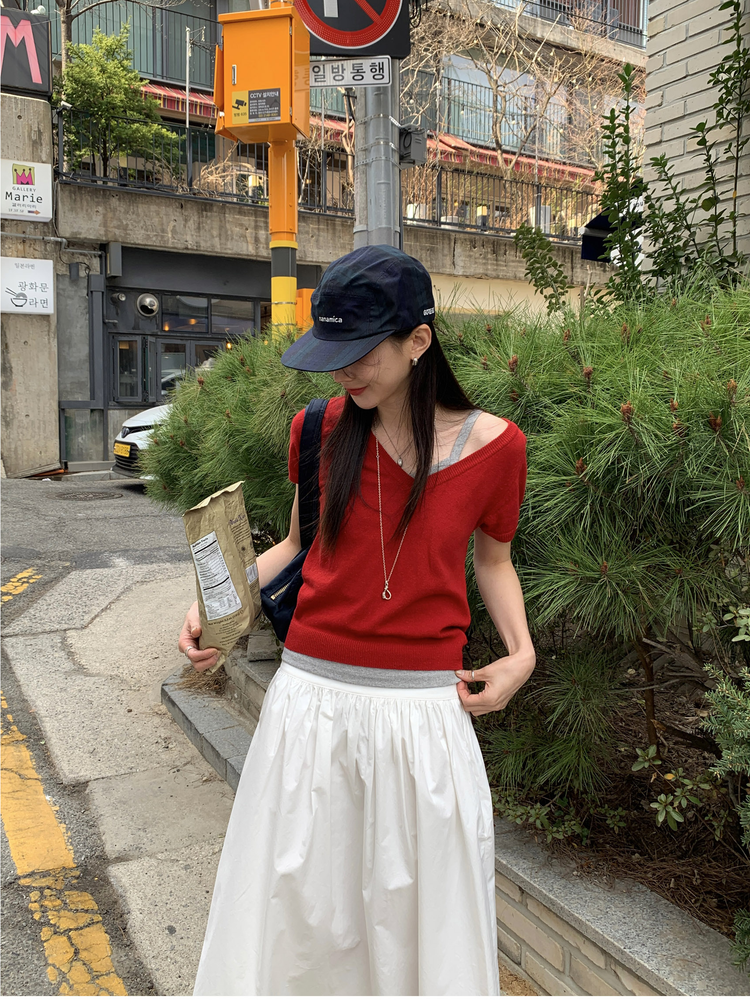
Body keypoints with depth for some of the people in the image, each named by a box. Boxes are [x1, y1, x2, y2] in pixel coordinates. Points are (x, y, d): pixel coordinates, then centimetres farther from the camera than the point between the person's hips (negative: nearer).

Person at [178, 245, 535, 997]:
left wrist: (520, 654, -2)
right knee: (292, 903, 15)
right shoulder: (320, 427, -2)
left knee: (422, 912, 14)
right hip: (312, 697, 2)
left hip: (423, 709, -1)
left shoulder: (493, 445, -5)